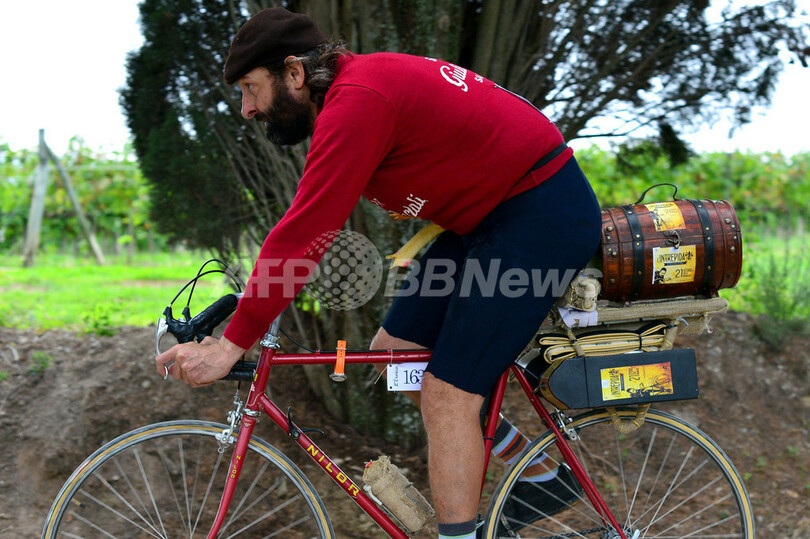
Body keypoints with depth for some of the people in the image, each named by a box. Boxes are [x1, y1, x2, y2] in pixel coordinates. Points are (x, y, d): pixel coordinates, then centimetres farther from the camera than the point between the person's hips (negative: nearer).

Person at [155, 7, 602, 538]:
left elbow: (304, 234, -25)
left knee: (446, 394, -11)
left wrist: (231, 345, -21)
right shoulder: (359, 82, 8)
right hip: (490, 214, 10)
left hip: (544, 214, -10)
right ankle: (545, 478, 22)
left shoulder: (356, 101, -22)